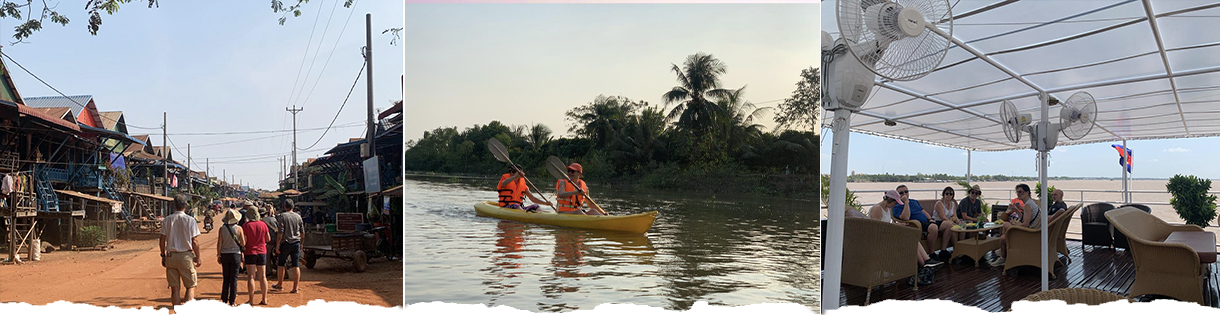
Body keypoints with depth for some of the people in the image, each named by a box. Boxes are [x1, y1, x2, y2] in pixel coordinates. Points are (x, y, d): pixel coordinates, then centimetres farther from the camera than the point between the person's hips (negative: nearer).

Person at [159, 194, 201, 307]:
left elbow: (162, 240, 4)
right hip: (186, 256, -3)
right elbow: (195, 241, -6)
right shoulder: (190, 220, -5)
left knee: (174, 288, 9)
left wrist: (163, 256, 15)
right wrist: (197, 258, 3)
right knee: (190, 286, 6)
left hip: (170, 256, 3)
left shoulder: (166, 220, 3)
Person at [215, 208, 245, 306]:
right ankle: (232, 301, 5)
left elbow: (219, 243, -3)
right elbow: (243, 244, -7)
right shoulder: (238, 228, -8)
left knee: (226, 279, 13)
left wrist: (218, 255, 7)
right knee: (234, 279, 4)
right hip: (236, 254, -2)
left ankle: (224, 300, 16)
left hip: (225, 255, 2)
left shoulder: (222, 228, -4)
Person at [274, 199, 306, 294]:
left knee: (281, 264, 14)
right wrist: (301, 243, 23)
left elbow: (280, 233, -13)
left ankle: (280, 285, 25)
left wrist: (277, 245, -9)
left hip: (286, 243, -3)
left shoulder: (282, 216, -8)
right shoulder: (298, 216, 4)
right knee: (296, 265, 2)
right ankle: (295, 287, 2)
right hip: (296, 243, 3)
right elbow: (302, 232, 10)